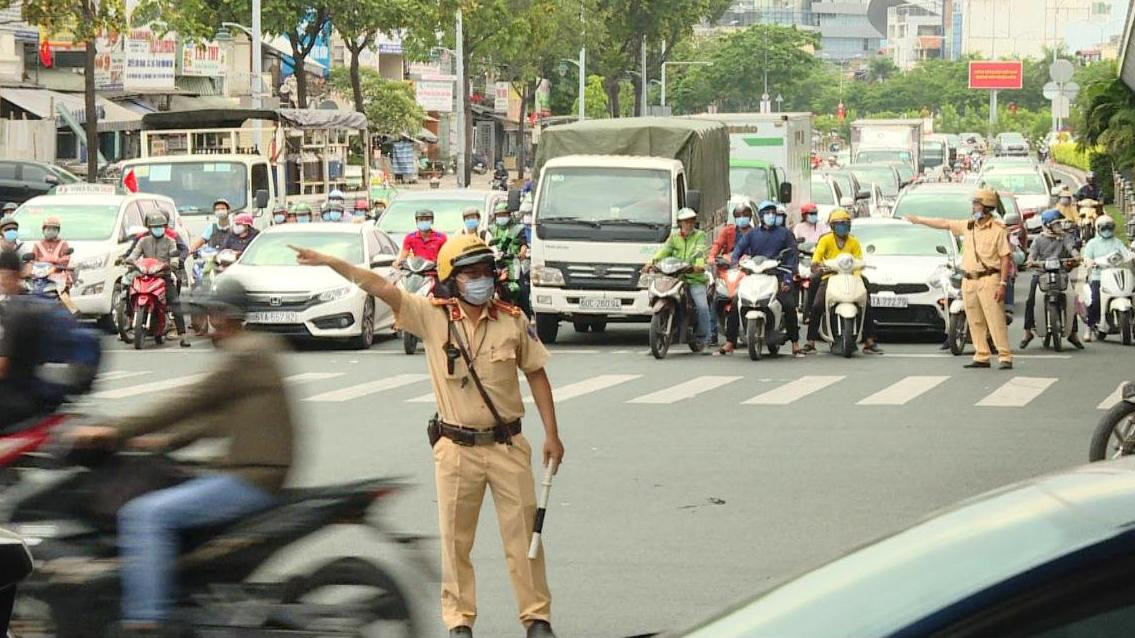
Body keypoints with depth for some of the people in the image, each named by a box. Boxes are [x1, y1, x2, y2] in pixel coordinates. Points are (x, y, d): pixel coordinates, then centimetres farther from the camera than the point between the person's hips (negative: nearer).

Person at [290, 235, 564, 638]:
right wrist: (328, 262, -16)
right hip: (457, 449, 0)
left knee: (523, 534, 4)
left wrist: (551, 434, 5)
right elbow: (379, 287, -10)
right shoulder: (433, 317, -5)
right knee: (455, 537, 7)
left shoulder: (512, 321, -2)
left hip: (507, 446, 0)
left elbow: (535, 374, 7)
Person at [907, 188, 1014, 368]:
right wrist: (919, 220, 21)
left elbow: (1006, 258, -8)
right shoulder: (968, 226, 13)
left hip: (988, 279, -7)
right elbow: (945, 224, 20)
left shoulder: (998, 230, -6)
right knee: (975, 322, 7)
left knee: (996, 320, -10)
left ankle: (1005, 357, -9)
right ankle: (982, 357, 12)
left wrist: (1003, 284, -15)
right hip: (969, 281, 7)